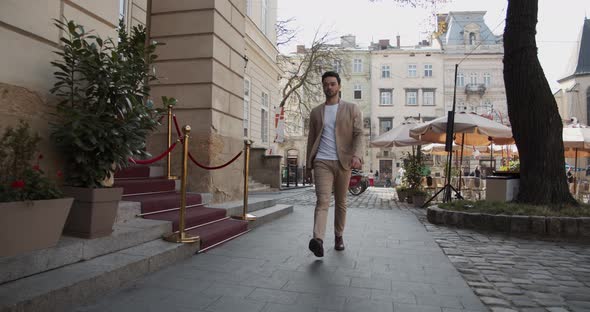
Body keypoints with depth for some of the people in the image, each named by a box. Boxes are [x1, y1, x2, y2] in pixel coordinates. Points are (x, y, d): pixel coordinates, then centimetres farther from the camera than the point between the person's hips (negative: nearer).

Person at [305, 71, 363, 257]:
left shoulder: (352, 109, 7)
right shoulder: (316, 112, 14)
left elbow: (358, 134, -3)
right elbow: (311, 139, 16)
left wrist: (357, 155, -20)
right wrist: (308, 164, 13)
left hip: (343, 162, 0)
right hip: (322, 162, 0)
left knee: (341, 202, 10)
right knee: (322, 200, -14)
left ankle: (339, 236, 24)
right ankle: (318, 240, -25)